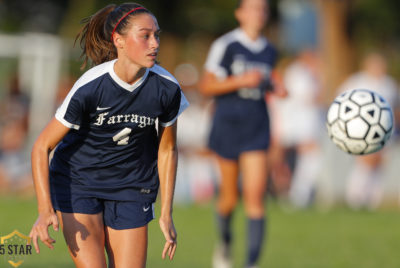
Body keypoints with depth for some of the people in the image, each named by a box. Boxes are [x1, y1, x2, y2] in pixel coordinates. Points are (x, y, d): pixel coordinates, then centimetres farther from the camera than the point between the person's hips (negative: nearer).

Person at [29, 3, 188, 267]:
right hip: (77, 183, -3)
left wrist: (166, 214, 4)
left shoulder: (167, 89, -12)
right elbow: (41, 147, -16)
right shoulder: (89, 87, -22)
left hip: (132, 189, 3)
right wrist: (45, 210, -27)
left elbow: (167, 150, 4)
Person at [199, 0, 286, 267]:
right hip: (228, 125, -3)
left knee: (255, 197, -11)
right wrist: (241, 81, -20)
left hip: (257, 127, 3)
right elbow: (206, 86, -9)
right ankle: (225, 242, 39)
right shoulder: (226, 45, -8)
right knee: (230, 197, 8)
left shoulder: (269, 51, 8)